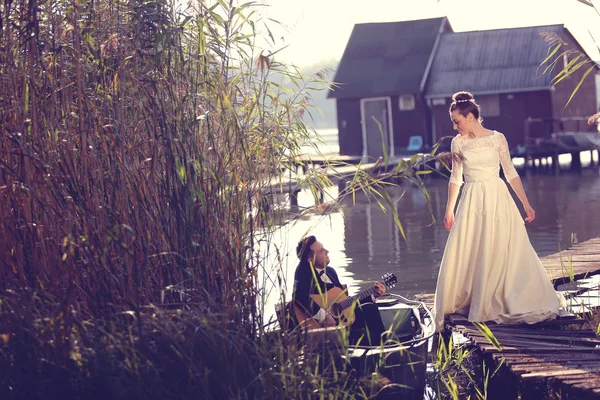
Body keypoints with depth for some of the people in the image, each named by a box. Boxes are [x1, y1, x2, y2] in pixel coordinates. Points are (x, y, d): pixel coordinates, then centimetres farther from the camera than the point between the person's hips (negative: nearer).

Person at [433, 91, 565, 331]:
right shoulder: (458, 143, 3)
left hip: (498, 198, -1)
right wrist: (449, 210, 14)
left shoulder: (497, 139, -3)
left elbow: (510, 173, 2)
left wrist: (526, 204, 1)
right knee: (467, 255, 0)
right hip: (472, 202, 2)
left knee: (507, 252, 0)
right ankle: (465, 302, 12)